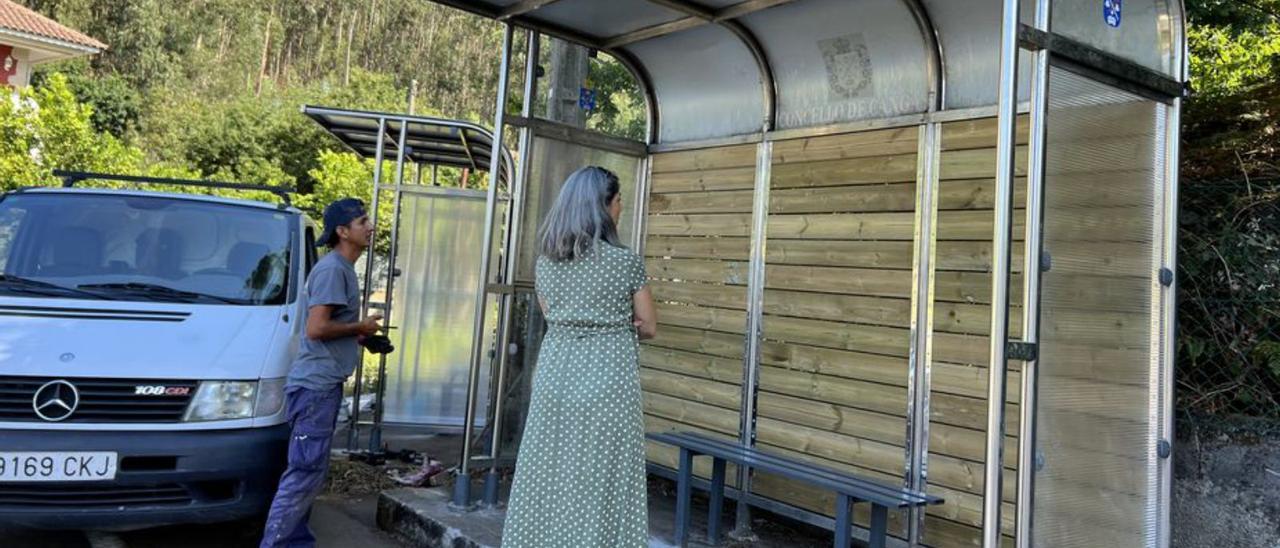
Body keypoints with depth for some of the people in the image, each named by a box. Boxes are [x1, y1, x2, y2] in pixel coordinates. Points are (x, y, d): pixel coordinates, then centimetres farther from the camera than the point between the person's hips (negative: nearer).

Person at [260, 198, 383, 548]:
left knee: (310, 470, 14)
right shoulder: (331, 268, -14)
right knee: (306, 472, -8)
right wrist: (360, 327, -9)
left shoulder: (343, 269, 17)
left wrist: (361, 337, 10)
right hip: (315, 385, -10)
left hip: (325, 384, 10)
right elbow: (316, 329, -22)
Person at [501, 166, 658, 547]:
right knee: (599, 485, 3)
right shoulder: (627, 262, -9)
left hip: (554, 379, 5)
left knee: (549, 480, 12)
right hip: (607, 383, -4)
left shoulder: (545, 260, 4)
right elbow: (648, 328, 1)